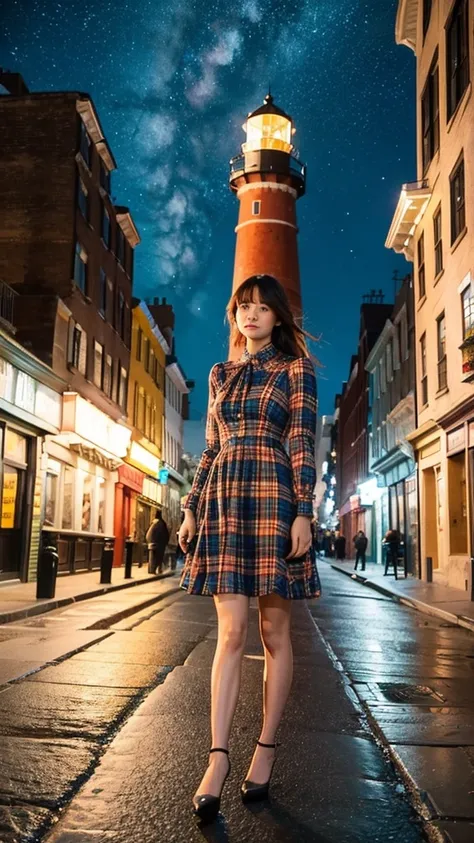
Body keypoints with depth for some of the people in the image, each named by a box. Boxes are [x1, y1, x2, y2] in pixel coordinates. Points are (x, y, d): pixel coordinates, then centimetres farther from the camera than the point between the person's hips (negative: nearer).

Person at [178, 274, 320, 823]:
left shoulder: (295, 369, 7)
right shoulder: (220, 375, 19)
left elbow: (302, 443, -2)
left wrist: (303, 511, -11)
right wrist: (191, 509, 11)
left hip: (273, 497, -3)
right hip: (223, 500, 3)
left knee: (273, 634, 4)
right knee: (231, 633, -2)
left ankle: (266, 749, 16)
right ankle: (218, 758, 0)